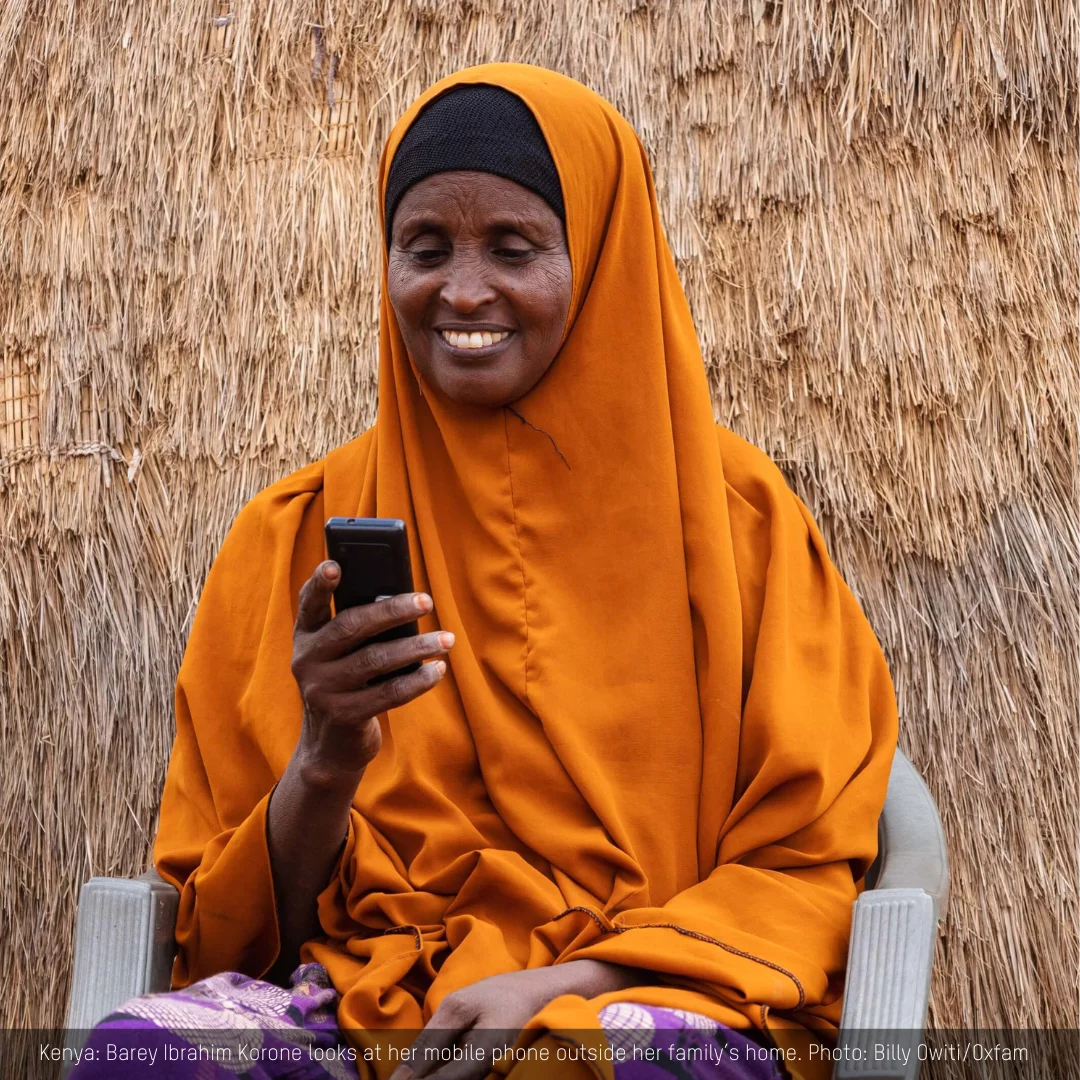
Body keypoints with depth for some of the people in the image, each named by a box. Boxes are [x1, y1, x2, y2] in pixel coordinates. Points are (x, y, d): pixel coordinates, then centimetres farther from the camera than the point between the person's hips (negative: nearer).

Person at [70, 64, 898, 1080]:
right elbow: (224, 931, 10)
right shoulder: (295, 536, 12)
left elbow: (804, 867, 5)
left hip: (641, 990, -1)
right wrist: (323, 767, -11)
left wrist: (568, 982, -11)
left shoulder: (731, 514, 8)